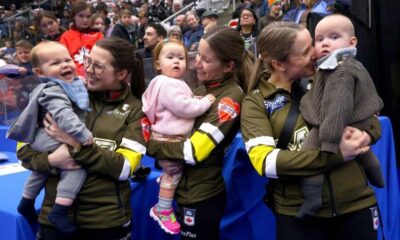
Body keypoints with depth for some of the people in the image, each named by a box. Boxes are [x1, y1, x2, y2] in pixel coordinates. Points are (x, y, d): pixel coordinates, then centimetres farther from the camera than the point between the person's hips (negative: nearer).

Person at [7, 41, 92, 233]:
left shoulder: (72, 84, 6)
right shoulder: (52, 91, -26)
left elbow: (78, 110, 26)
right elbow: (64, 116, -40)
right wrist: (83, 135, -44)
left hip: (45, 138, 11)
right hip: (52, 139, -11)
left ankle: (26, 202, 54)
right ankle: (59, 211, -26)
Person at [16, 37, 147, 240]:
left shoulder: (135, 109, -2)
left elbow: (125, 167, -12)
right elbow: (23, 146, 3)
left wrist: (76, 143, -19)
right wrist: (50, 160, -16)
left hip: (108, 219, -1)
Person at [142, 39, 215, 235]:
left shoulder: (177, 83, 12)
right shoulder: (167, 85, -23)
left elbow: (184, 105, 20)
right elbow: (183, 108, -28)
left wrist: (197, 101, 3)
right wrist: (205, 102, -17)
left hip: (175, 136, 11)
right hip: (169, 138, -11)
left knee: (171, 171, 26)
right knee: (174, 172, -1)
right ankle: (163, 211, 11)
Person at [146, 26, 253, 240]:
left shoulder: (231, 97, -18)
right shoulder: (205, 87, 6)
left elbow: (194, 151, -24)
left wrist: (149, 144, -15)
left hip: (202, 197, -8)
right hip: (185, 189, 8)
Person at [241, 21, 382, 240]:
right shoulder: (256, 102, -4)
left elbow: (372, 121, 10)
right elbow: (265, 161, -16)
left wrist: (364, 135, -13)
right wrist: (335, 155, -20)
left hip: (356, 203, 3)